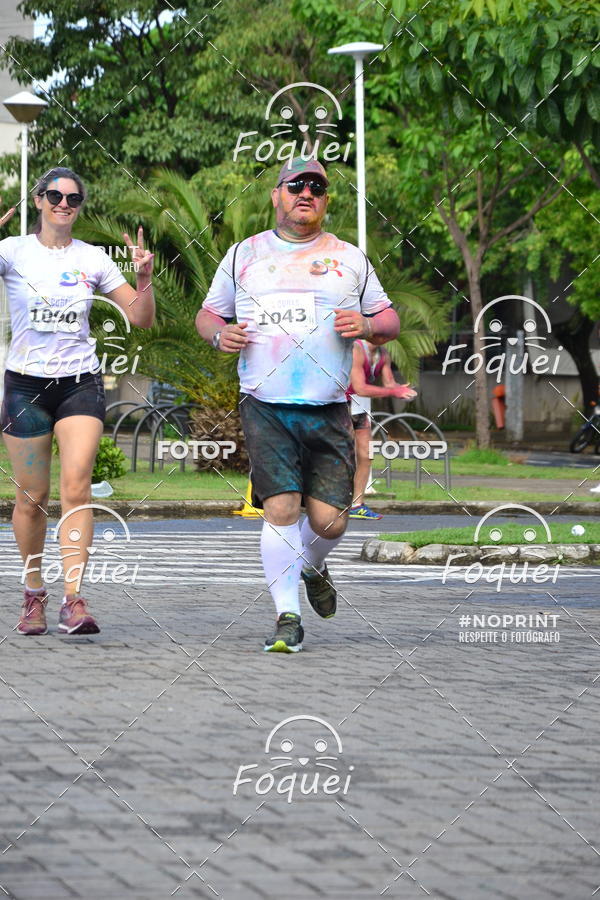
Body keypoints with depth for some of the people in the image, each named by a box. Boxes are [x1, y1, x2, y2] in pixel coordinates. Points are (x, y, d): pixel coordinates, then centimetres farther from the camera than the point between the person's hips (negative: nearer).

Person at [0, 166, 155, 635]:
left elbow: (141, 318, 12)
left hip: (80, 383, 1)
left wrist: (145, 277, -6)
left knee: (76, 486, -16)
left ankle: (74, 599, -20)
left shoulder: (94, 259, 7)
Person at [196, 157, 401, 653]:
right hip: (265, 408, -1)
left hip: (328, 411, 1)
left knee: (329, 520, -4)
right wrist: (220, 333, -3)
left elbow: (390, 322, 16)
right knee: (281, 509, -13)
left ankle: (312, 567, 30)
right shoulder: (244, 255, 13)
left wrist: (366, 325, -7)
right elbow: (207, 314, 19)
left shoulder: (350, 259, 13)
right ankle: (287, 617, -3)